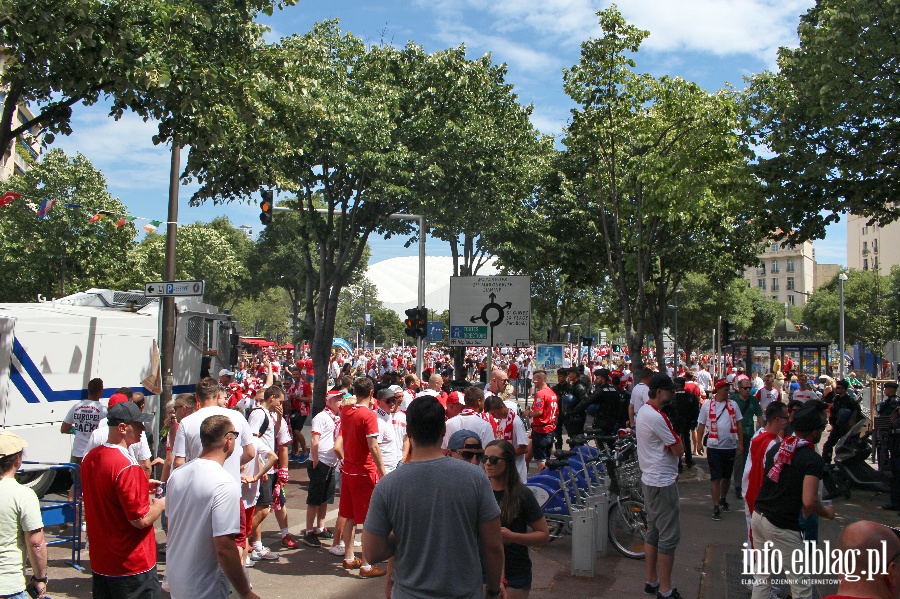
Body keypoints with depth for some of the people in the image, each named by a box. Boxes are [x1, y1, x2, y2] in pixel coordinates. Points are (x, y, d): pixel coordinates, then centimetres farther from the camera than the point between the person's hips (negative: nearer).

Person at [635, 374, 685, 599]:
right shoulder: (657, 417, -22)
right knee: (669, 536, -2)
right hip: (663, 482, -10)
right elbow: (678, 450, -17)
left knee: (653, 531, 17)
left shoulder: (643, 411, 10)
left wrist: (670, 437, 0)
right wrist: (676, 437, -1)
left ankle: (651, 581, 26)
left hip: (649, 479, 10)